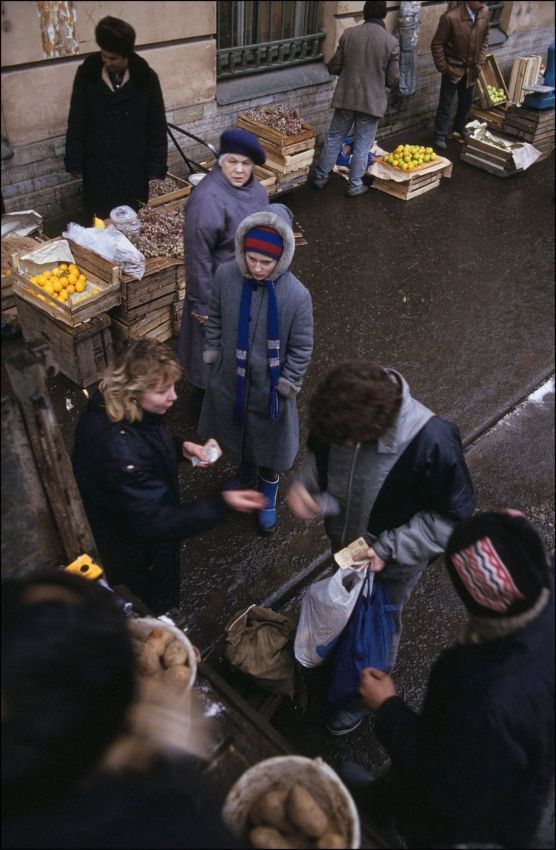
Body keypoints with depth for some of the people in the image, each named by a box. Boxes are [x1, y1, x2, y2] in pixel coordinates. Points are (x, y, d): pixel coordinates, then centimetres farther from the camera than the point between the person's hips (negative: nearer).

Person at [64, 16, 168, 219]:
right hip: (97, 165, 1)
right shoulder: (87, 73, -4)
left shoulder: (145, 77, -6)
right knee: (100, 221, 5)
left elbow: (157, 126, -3)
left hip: (134, 165, -1)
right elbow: (76, 122, 1)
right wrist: (74, 162, -1)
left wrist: (157, 168, -6)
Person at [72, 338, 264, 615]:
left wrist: (180, 448, -10)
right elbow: (157, 524, -38)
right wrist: (223, 504, -41)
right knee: (158, 610, 24)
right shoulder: (121, 449, -44)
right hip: (138, 554, -8)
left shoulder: (110, 404, -16)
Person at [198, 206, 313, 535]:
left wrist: (287, 385, -11)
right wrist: (213, 355, 6)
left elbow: (301, 348, -14)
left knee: (268, 441, 18)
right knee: (238, 431, 28)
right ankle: (246, 473, 60)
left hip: (269, 384, -3)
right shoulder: (226, 275, -16)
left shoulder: (297, 295, -26)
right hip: (231, 377, 4)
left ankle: (268, 497, 46)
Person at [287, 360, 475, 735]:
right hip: (345, 541, 4)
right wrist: (302, 483, -24)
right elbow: (319, 454, -3)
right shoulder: (341, 416, -25)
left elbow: (453, 516, -24)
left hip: (393, 561, -4)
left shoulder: (432, 442, -38)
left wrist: (388, 549, -28)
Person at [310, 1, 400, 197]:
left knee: (334, 138, 16)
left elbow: (333, 67, 1)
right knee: (362, 145, 10)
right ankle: (355, 185, 16)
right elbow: (393, 80, -8)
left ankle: (320, 177, 24)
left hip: (345, 98, 2)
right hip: (372, 101, -2)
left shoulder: (349, 34, -4)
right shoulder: (391, 42, -9)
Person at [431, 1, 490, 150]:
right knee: (445, 104, 4)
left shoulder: (484, 12, -7)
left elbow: (485, 38, 8)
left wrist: (480, 62, 3)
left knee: (466, 102, 16)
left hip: (471, 69, 5)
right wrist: (443, 68, -12)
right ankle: (440, 136, 18)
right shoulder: (451, 17, -23)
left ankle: (459, 131, 35)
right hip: (453, 69, -5)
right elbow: (437, 44, -15)